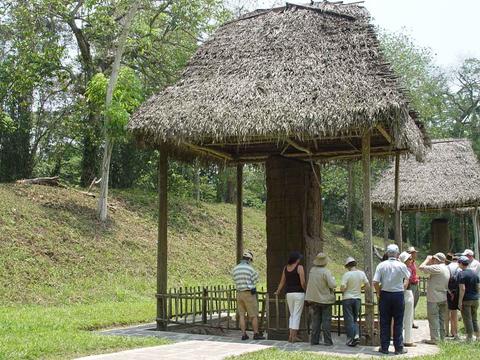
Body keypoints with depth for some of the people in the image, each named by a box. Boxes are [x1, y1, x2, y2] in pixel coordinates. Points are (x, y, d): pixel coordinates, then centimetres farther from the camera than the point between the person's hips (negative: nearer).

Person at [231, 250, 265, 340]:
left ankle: (244, 334, 7)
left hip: (239, 293, 5)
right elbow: (255, 280, 0)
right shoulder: (250, 269, -11)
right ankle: (256, 334, 6)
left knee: (242, 315, 7)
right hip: (249, 293, -5)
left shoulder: (234, 269, 5)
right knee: (254, 315, 3)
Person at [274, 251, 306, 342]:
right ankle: (293, 336, -2)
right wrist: (305, 290, 1)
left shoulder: (286, 268, 8)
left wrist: (277, 292, 24)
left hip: (289, 293, 6)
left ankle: (291, 335, 11)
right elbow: (302, 283, -15)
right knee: (297, 315, 0)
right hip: (299, 293, -6)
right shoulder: (299, 267, -9)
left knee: (292, 315, 15)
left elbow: (282, 282, 12)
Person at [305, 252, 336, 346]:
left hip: (314, 299, 5)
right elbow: (332, 285, -20)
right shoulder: (326, 272, -17)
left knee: (315, 321, 10)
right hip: (325, 299, -5)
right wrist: (332, 278, 1)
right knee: (326, 321, 1)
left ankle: (314, 340, 9)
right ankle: (327, 341, 0)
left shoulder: (312, 270, 1)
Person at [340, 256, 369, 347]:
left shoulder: (347, 274, -14)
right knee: (355, 319, 16)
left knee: (349, 320, 3)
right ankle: (357, 335, -3)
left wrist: (342, 289, 3)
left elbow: (342, 288, -19)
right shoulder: (361, 273, 0)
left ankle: (351, 339, 2)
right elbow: (368, 285, 4)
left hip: (347, 298, -4)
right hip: (358, 298, 4)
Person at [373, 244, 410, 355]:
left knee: (385, 322, 8)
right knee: (398, 323, 6)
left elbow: (375, 282, -9)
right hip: (398, 295, -1)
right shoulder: (401, 266, -8)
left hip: (385, 295, 1)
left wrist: (378, 294, 6)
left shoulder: (381, 265, -6)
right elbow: (408, 276, 13)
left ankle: (384, 347, 13)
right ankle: (398, 348, 11)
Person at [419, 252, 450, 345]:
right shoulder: (446, 269, 11)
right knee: (441, 319, 15)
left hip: (434, 299, -9)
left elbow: (421, 267, -20)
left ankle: (435, 339, -1)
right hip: (443, 298, 9)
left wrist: (427, 259, -8)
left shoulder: (437, 268, -20)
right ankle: (442, 338, 21)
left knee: (433, 319, -3)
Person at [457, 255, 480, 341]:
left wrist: (460, 302, -16)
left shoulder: (461, 274, -13)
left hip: (466, 300, -7)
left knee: (467, 319, -1)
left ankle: (469, 338, 1)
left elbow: (462, 289, -19)